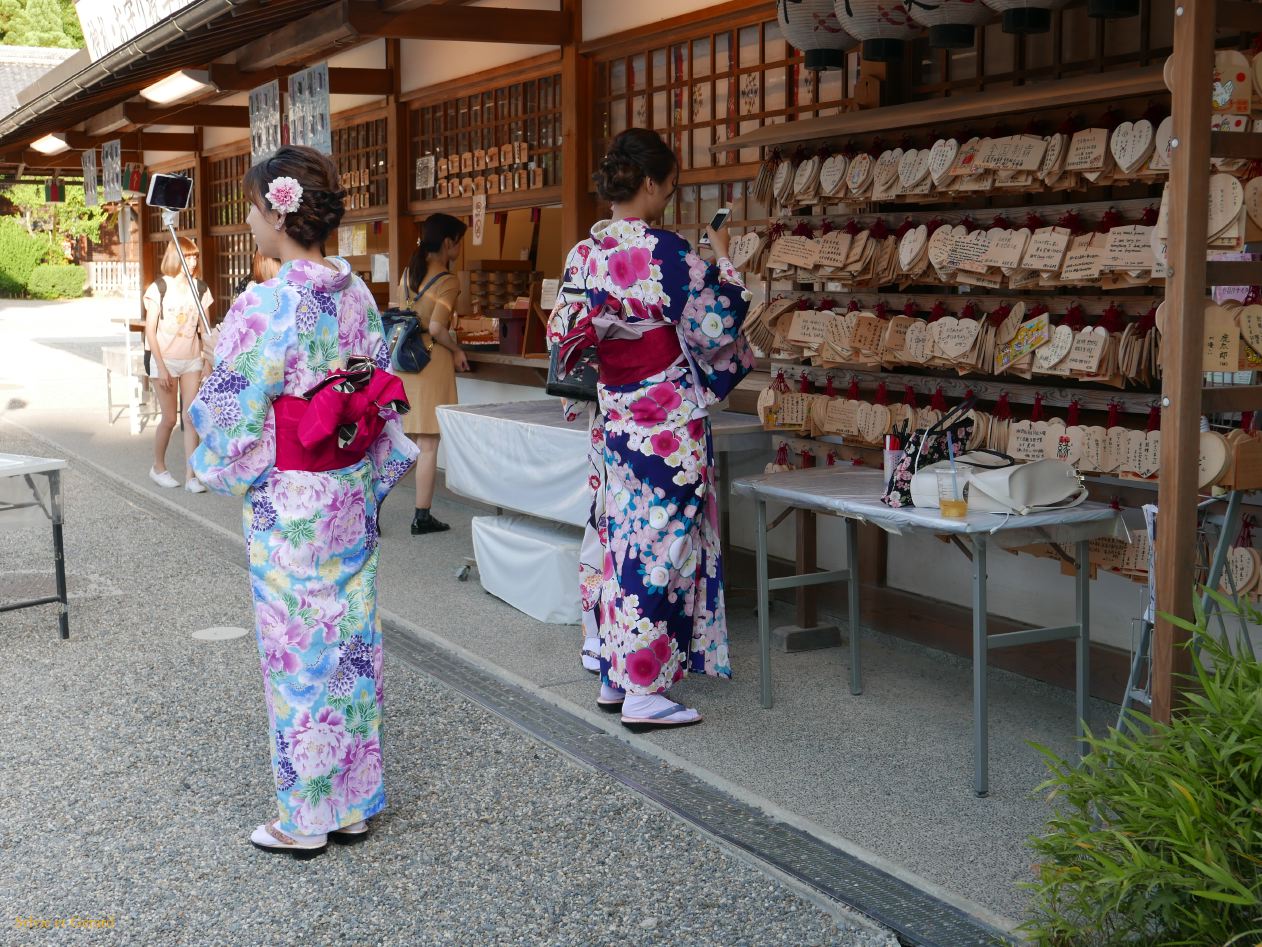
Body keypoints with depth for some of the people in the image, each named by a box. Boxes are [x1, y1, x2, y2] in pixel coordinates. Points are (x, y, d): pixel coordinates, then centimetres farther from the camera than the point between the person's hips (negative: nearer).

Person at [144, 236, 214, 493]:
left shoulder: (200, 289, 2)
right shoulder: (159, 288, -7)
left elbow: (205, 330, 6)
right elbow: (150, 332, -8)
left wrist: (210, 362, 2)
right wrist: (160, 367, -12)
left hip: (192, 361, 3)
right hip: (166, 360, -3)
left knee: (191, 418, -1)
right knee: (169, 419, 3)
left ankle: (191, 477, 1)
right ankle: (158, 468, 24)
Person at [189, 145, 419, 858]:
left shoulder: (265, 307, -20)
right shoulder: (357, 295, 2)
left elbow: (229, 413, -14)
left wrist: (227, 470, 6)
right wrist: (371, 477, 16)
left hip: (289, 505, -7)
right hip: (353, 497, 7)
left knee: (300, 650, 5)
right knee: (352, 642, 14)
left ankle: (307, 819, 18)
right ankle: (355, 802, 26)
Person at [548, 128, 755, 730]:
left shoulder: (585, 253, 5)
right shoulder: (664, 252, -17)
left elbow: (567, 337, 13)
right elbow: (716, 323, -9)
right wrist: (721, 261, 5)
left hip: (614, 419, 8)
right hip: (667, 423, -8)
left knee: (621, 540, 15)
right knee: (660, 545, -1)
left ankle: (614, 675, 23)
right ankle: (643, 692, 5)